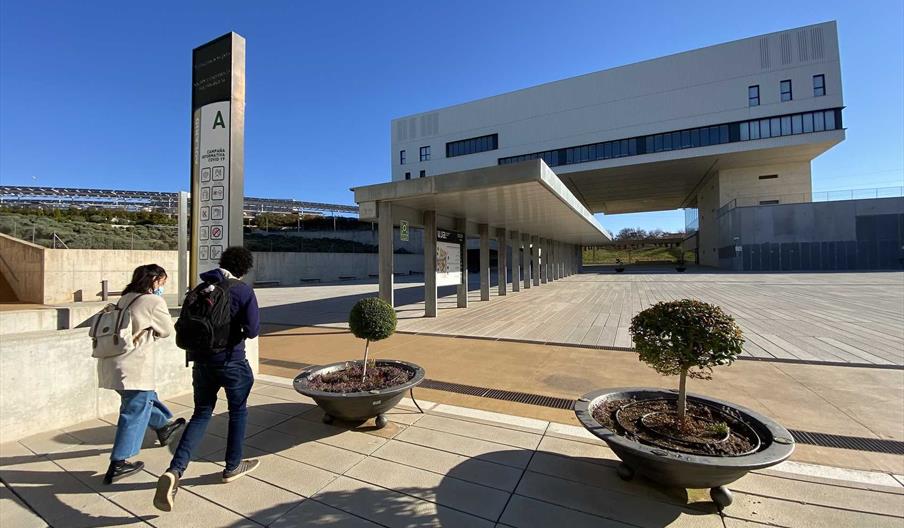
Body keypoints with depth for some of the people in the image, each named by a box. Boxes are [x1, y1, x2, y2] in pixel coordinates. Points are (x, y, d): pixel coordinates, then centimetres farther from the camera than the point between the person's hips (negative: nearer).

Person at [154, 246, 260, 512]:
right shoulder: (244, 291, -15)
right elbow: (252, 330, -18)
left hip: (202, 362, 5)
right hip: (231, 362, -4)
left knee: (201, 415, 17)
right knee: (238, 412, 16)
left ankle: (175, 471, 0)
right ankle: (232, 466, 30)